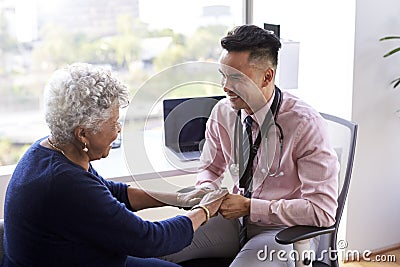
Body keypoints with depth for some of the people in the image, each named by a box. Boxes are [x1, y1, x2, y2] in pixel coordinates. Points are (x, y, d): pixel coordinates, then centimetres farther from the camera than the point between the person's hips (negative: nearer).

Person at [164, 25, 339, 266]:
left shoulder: (306, 124, -20)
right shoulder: (223, 113, -3)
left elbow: (323, 210, -22)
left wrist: (250, 207, -23)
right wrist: (207, 192, -8)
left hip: (285, 229, -4)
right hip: (235, 219, 5)